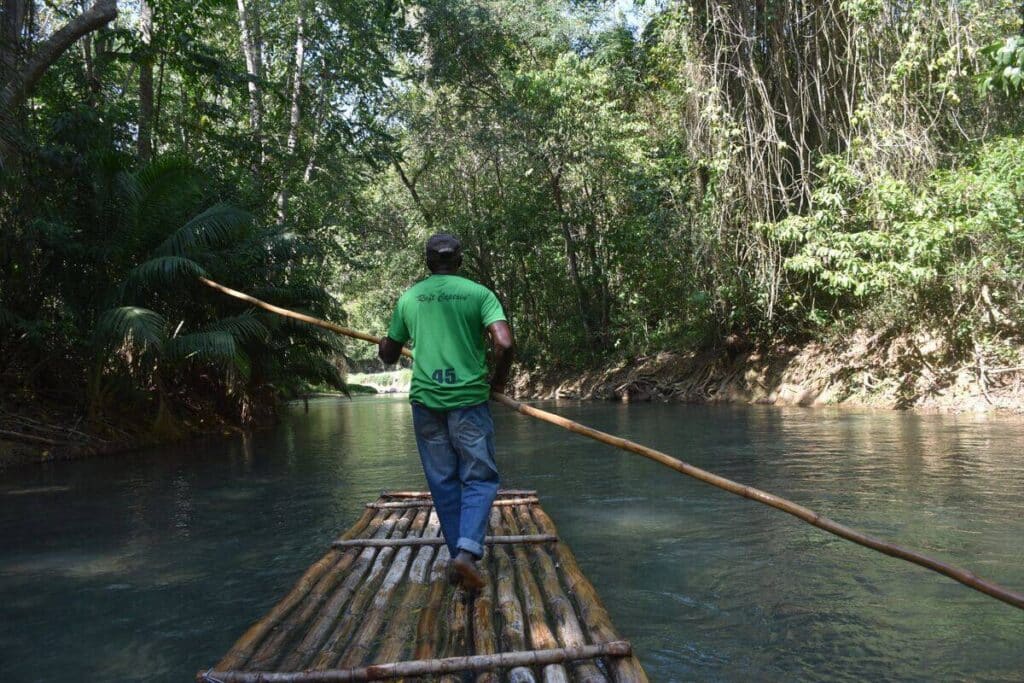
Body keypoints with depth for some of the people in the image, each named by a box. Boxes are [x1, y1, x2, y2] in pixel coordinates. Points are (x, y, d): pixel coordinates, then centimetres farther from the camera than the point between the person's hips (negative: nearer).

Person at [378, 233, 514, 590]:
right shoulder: (479, 293, -1)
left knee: (443, 482, 13)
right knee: (479, 478, 6)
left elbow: (388, 355, 16)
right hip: (468, 398, -3)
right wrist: (498, 381, 3)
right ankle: (468, 550, -12)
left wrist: (384, 342, 38)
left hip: (425, 399, 3)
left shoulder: (408, 297, 8)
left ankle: (458, 558, 16)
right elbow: (504, 344, -14)